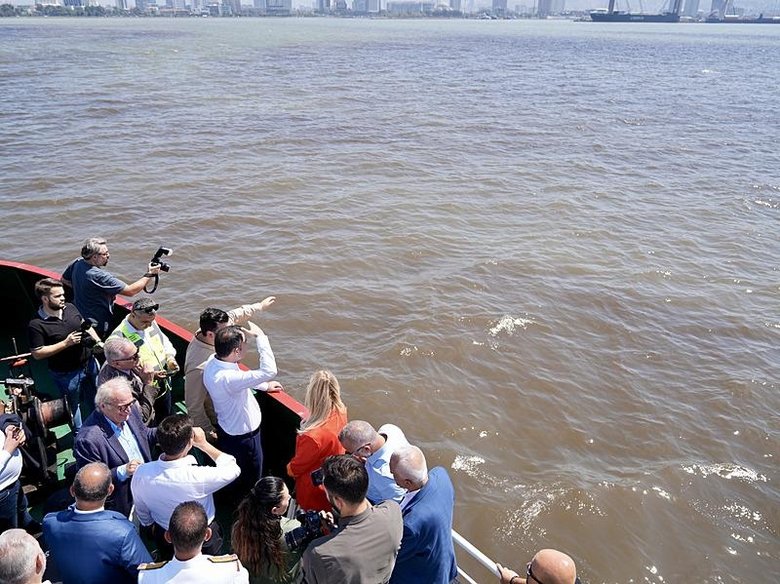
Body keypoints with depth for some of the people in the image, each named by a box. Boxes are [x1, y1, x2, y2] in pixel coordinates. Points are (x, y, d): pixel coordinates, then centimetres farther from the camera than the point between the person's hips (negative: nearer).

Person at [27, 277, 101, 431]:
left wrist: (98, 342, -3)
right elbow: (37, 354, -21)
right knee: (73, 405, 18)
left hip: (89, 362, 5)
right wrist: (66, 343, -27)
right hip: (67, 374, -5)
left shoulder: (70, 308, -6)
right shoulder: (36, 324, -23)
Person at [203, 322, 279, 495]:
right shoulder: (226, 378, -42)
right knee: (250, 482, 18)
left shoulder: (213, 361, -13)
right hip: (242, 438, -9)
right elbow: (269, 371, -45)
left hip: (227, 428, 9)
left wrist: (264, 386, 13)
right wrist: (259, 336, -37)